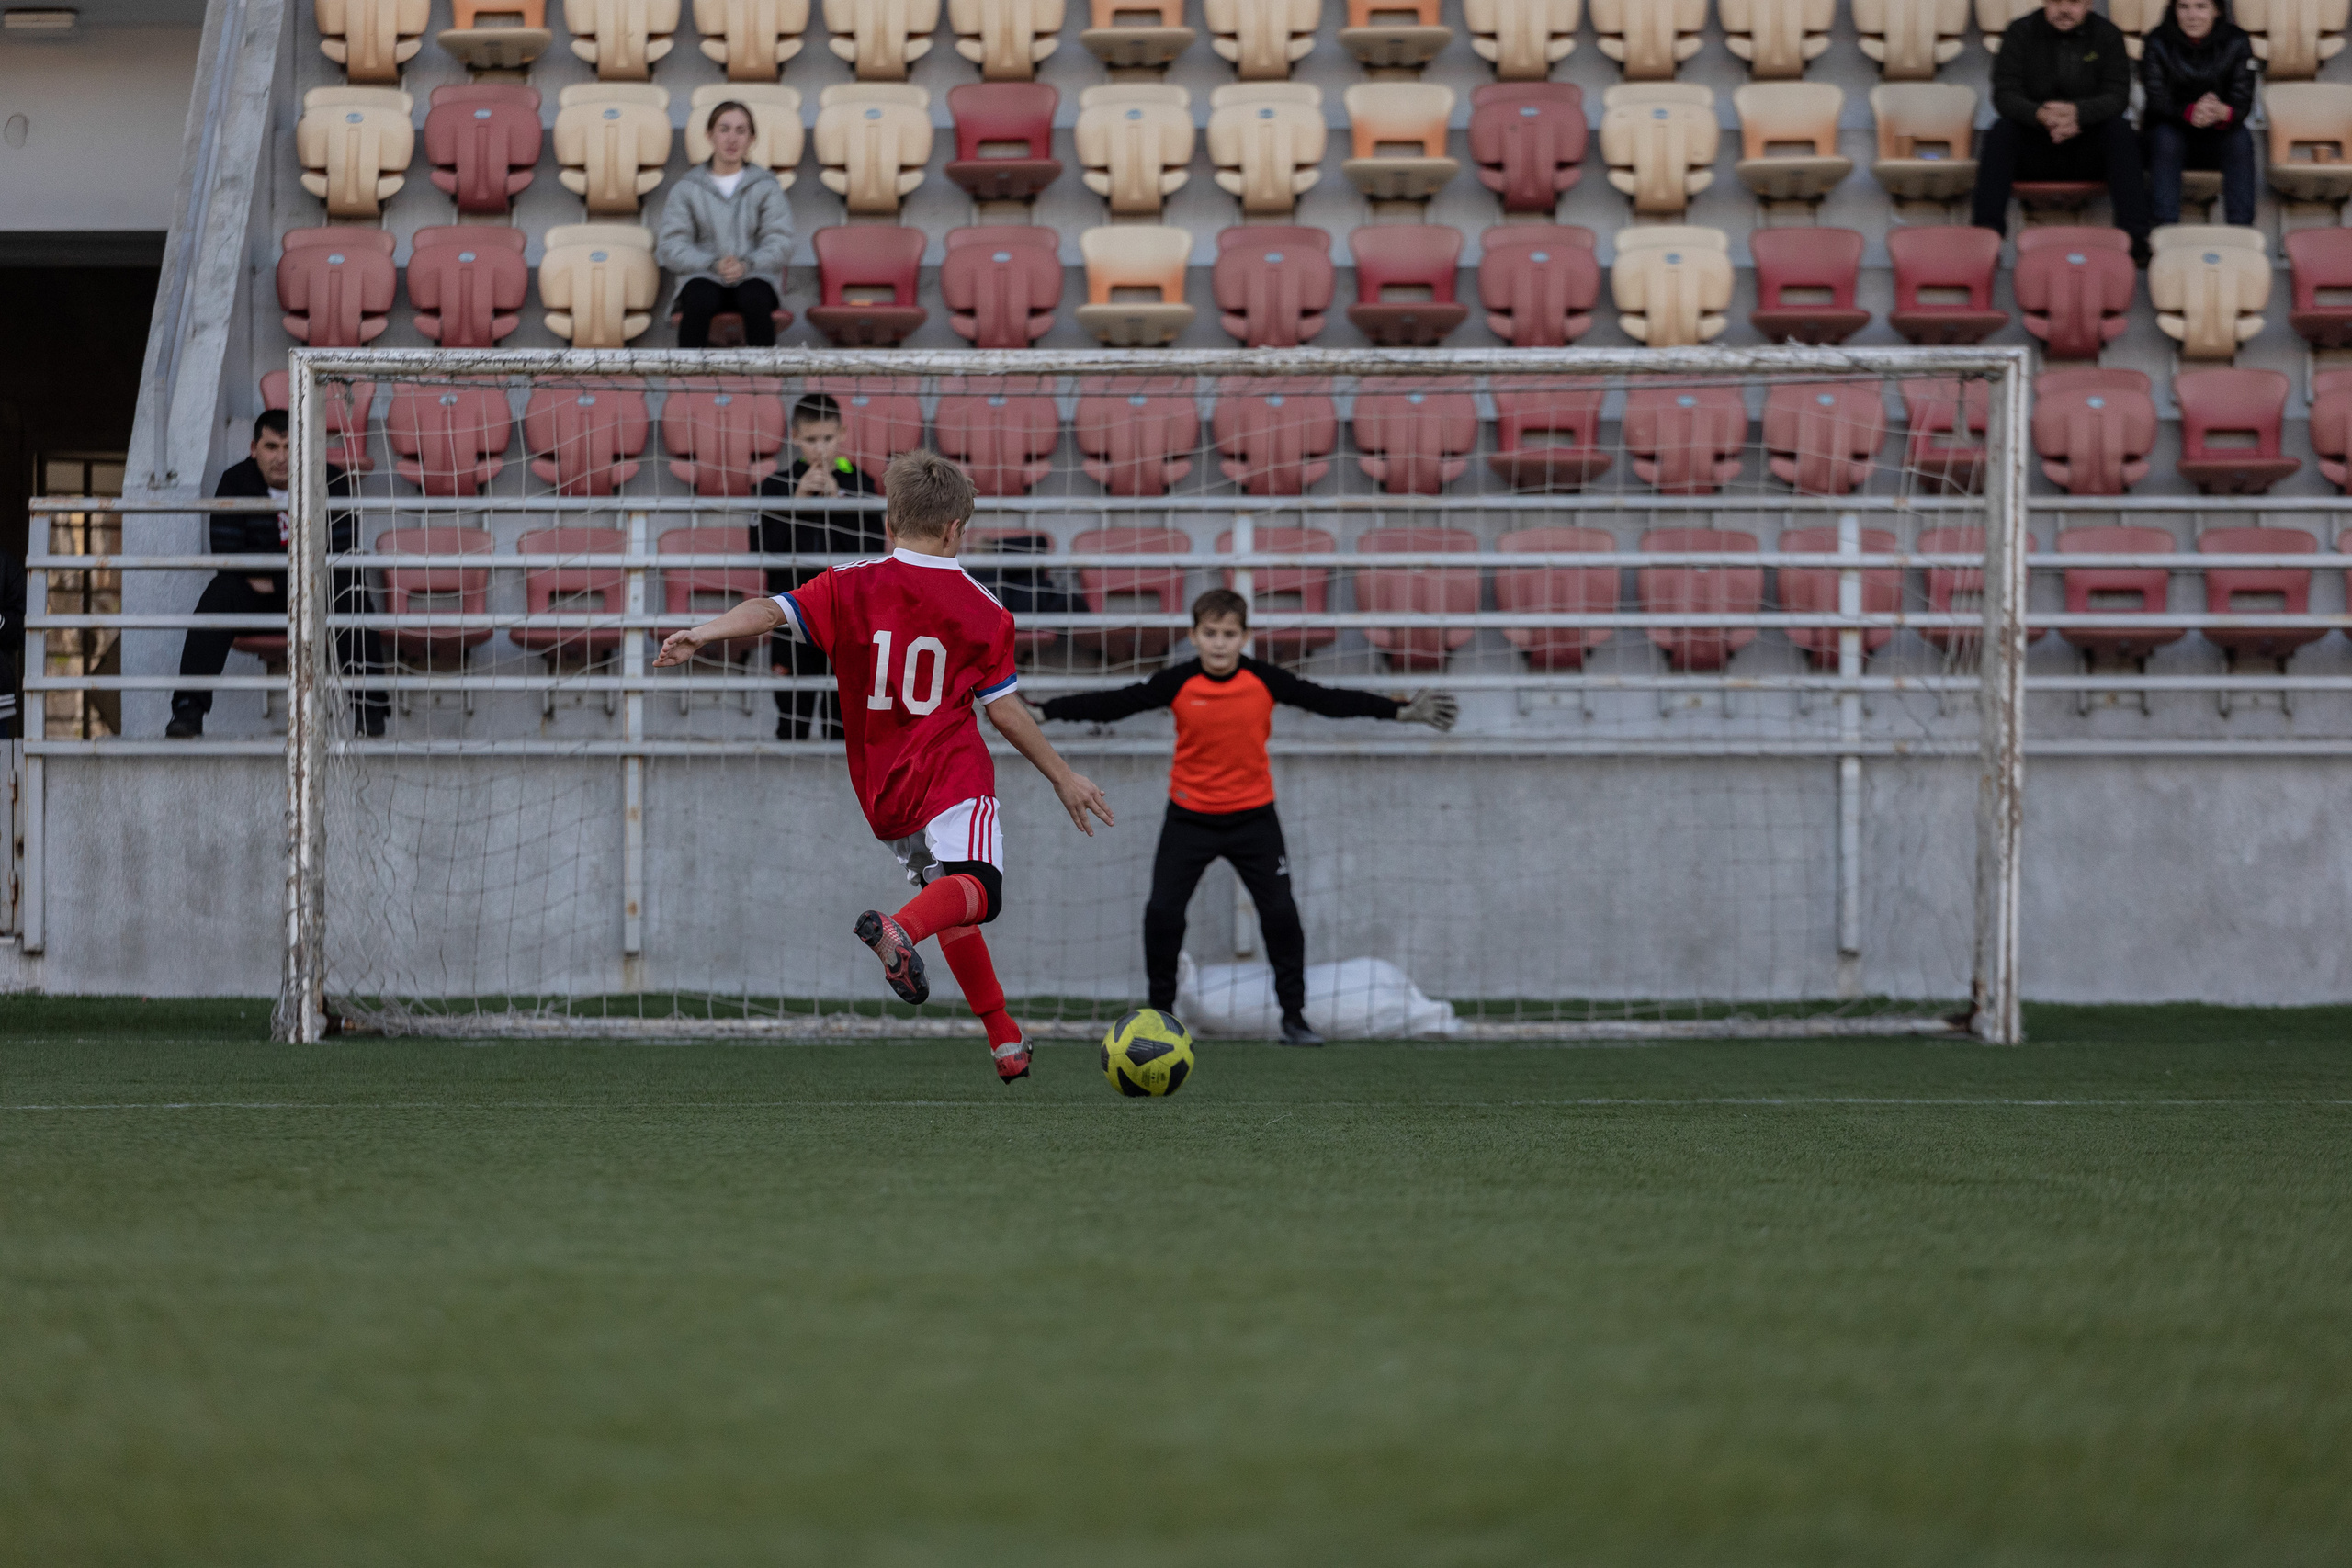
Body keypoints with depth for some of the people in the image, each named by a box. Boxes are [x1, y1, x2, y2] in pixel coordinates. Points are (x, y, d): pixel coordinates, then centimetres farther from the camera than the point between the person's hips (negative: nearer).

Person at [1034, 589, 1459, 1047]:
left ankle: (1294, 1016, 9)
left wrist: (1402, 711, -4)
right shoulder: (1178, 683, -12)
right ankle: (1161, 1012, 11)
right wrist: (1042, 712, -18)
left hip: (1253, 815, 0)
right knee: (1163, 911, -6)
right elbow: (1112, 705, -11)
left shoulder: (1264, 681, -10)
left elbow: (1327, 700, -3)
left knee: (1280, 913, -4)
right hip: (1190, 816, 0)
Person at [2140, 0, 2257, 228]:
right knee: (2164, 136, -33)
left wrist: (2223, 112, -44)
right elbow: (2157, 100, -21)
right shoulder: (2158, 42, -12)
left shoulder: (2236, 41, -9)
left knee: (2241, 138, -29)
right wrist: (2190, 113, -45)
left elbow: (2243, 102, -17)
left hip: (2216, 139, 1)